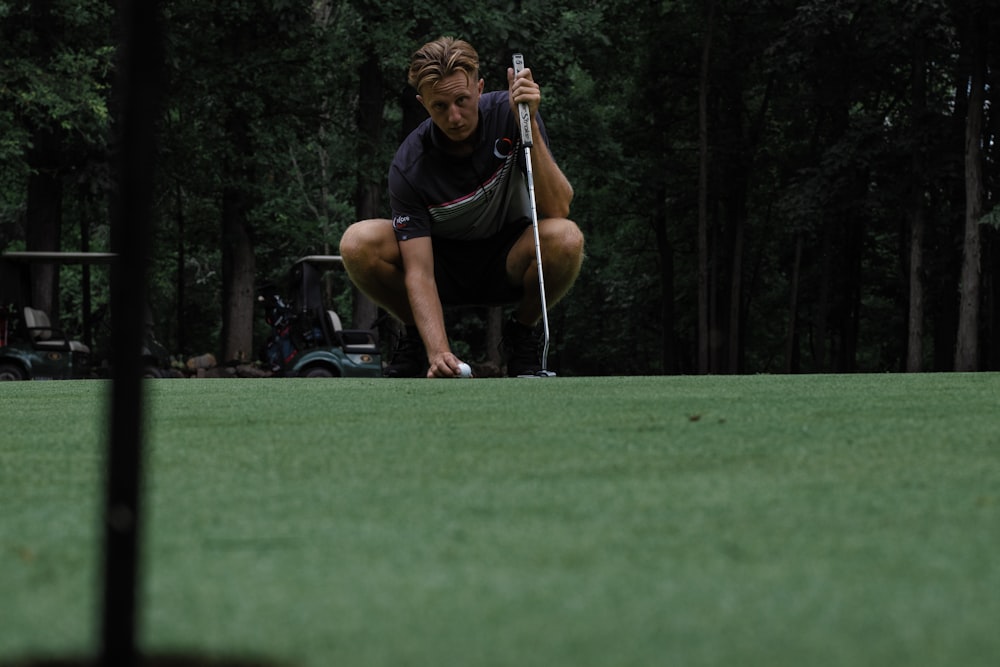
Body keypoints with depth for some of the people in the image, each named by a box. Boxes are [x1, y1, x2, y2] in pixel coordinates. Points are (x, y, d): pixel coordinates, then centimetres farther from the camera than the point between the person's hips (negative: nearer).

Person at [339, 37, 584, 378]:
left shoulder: (508, 114, -19)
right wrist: (438, 351, -43)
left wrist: (529, 125, -37)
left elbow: (558, 208, -27)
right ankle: (418, 339, -1)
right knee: (358, 242, -29)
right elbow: (419, 272, -27)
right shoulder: (409, 166, -23)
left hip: (507, 264, 0)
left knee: (566, 237, -34)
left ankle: (521, 334, -5)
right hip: (445, 264, 0)